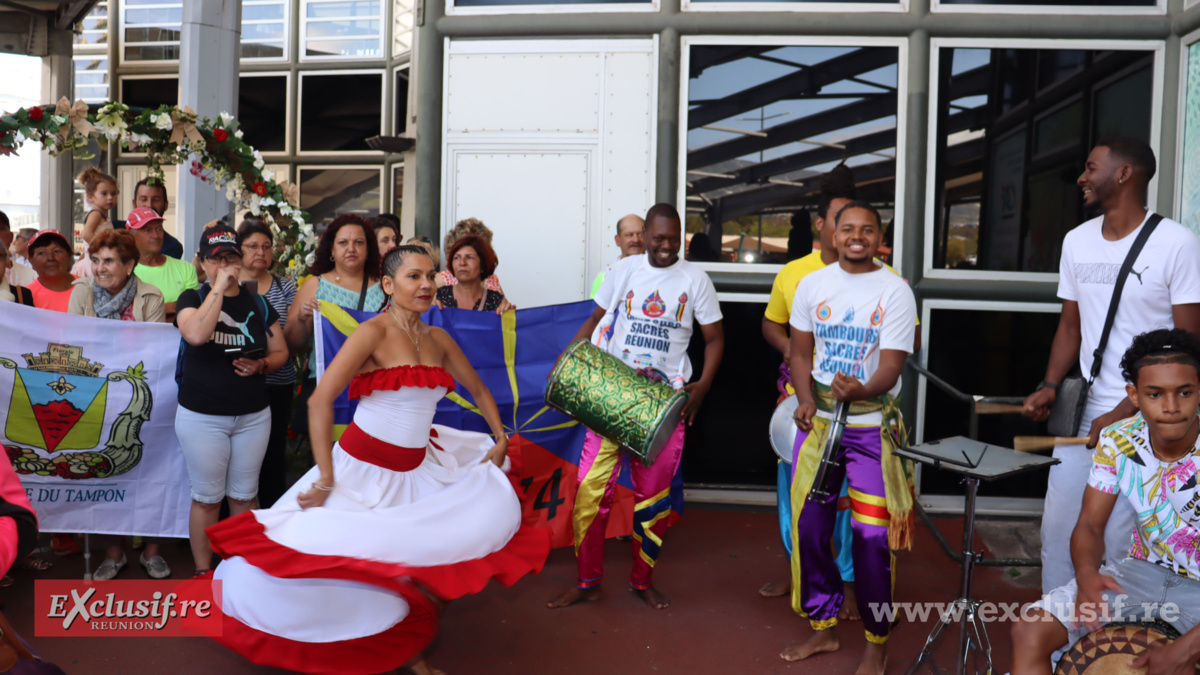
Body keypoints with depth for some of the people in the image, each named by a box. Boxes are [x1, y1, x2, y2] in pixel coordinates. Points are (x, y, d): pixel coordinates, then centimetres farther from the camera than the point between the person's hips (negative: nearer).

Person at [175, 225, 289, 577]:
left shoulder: (257, 303, 7)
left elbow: (280, 352, 10)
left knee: (243, 497, 12)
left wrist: (261, 365, -11)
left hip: (253, 416, 3)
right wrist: (219, 287, -20)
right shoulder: (192, 298, -2)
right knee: (207, 498, 6)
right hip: (201, 416, -3)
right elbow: (196, 334, -24)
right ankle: (203, 572, 20)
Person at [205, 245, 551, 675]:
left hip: (420, 470, 6)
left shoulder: (438, 339, 7)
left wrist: (501, 438, 9)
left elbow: (478, 391, 20)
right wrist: (326, 480, -20)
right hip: (364, 471, -6)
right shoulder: (373, 332, -11)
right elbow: (320, 401, -19)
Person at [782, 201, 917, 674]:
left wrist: (860, 391, -34)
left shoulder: (895, 291, -6)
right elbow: (801, 353, 10)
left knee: (872, 537, -5)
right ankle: (823, 627, 28)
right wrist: (807, 402, -7)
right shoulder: (811, 284, 5)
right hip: (817, 423, 4)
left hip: (872, 428, -4)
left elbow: (892, 367, -13)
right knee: (809, 528, 8)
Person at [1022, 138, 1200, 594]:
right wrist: (1050, 386, -1)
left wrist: (1123, 414, -16)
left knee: (1117, 542, -4)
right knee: (1057, 529, 8)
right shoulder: (1077, 241, 8)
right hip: (1081, 415, 5)